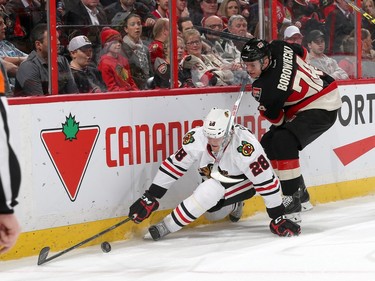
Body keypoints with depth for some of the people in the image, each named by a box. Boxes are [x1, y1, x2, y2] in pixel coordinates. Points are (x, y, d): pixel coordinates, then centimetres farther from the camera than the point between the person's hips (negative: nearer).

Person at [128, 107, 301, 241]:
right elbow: (173, 165, -16)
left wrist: (278, 217, -26)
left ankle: (167, 228, -21)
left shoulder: (245, 146, -38)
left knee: (208, 191, -29)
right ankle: (234, 206, 38)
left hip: (243, 182, -6)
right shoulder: (197, 137, -27)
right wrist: (150, 198, -17)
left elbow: (266, 180, -31)